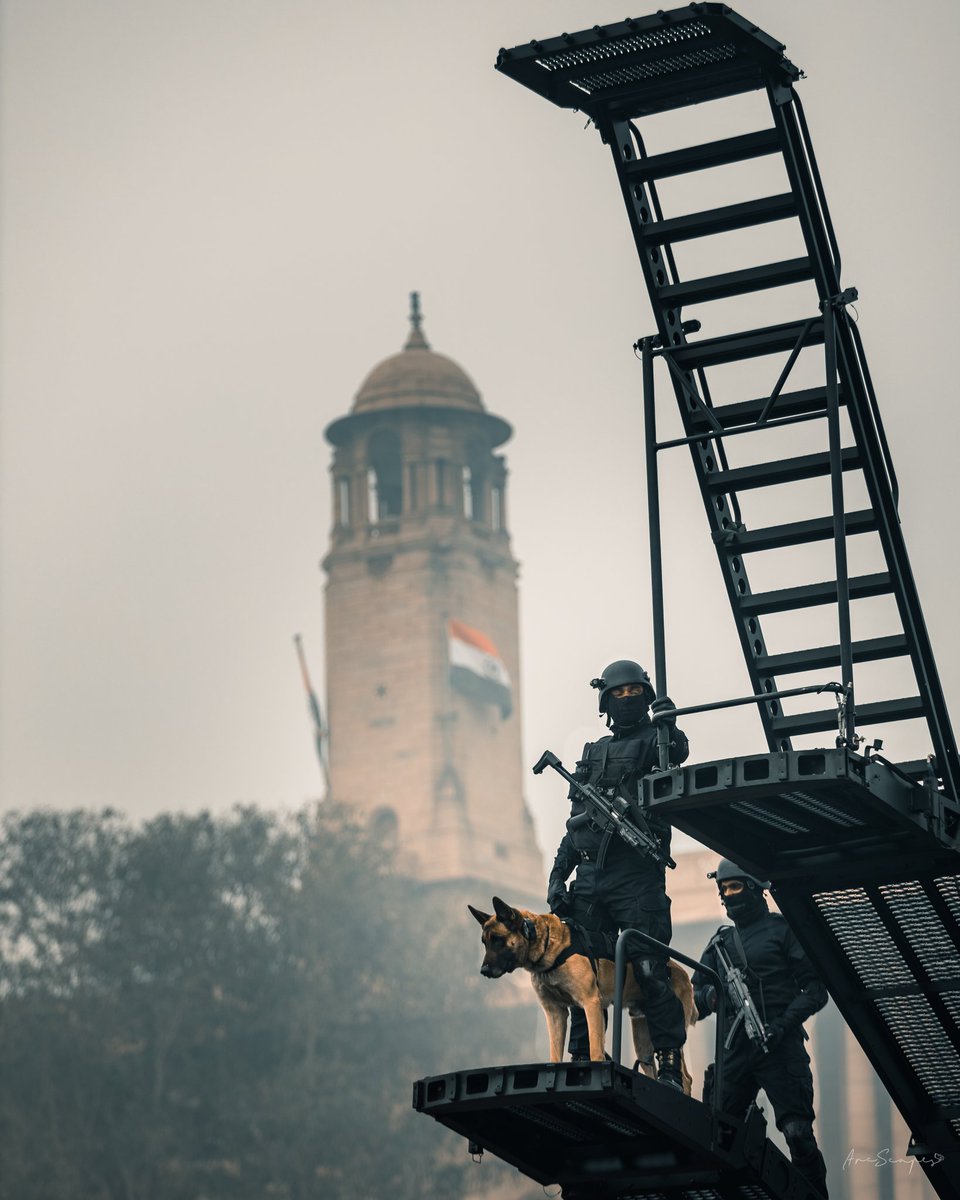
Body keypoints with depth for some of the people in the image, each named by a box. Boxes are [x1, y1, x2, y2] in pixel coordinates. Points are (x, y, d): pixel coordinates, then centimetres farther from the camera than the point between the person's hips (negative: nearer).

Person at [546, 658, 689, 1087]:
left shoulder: (653, 740, 7)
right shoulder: (593, 753, 23)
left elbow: (676, 753, -19)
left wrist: (669, 726, -39)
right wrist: (558, 875, 15)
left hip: (636, 875, -6)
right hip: (590, 877, 6)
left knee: (650, 971, -13)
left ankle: (670, 1067, -15)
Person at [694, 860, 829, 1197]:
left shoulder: (782, 930, 5)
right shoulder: (720, 941, 21)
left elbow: (815, 989, -1)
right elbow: (699, 998, 18)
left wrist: (782, 1025, -15)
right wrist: (710, 995, -7)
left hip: (780, 1048, -5)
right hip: (736, 1051, 5)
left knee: (798, 1133, -14)